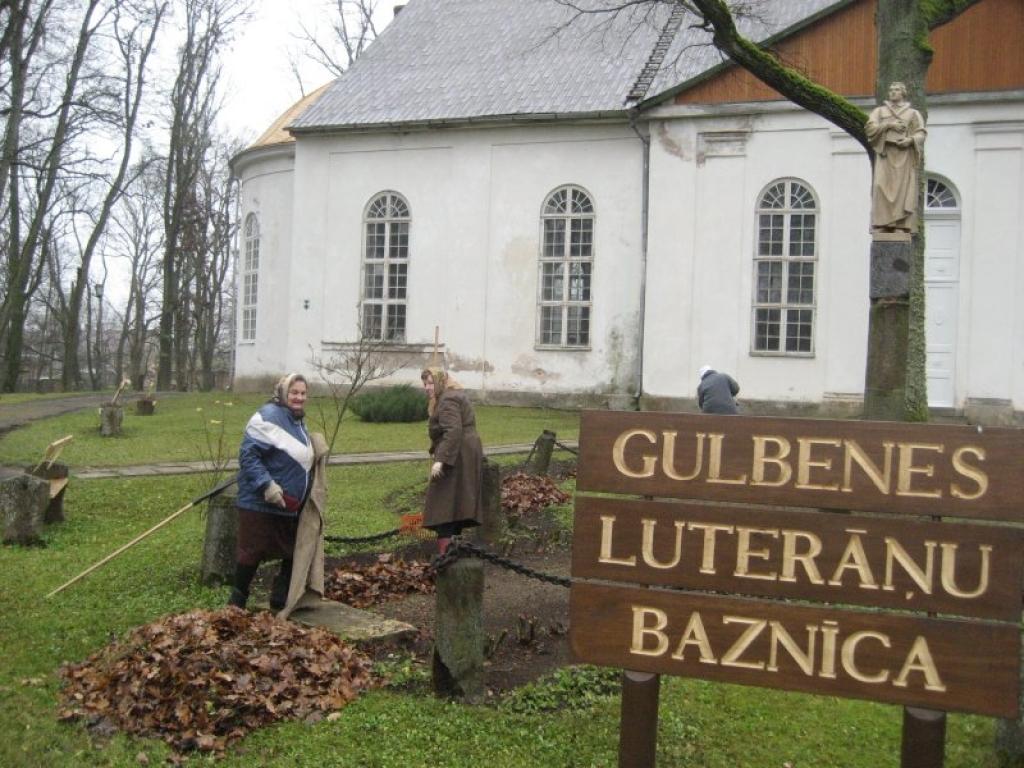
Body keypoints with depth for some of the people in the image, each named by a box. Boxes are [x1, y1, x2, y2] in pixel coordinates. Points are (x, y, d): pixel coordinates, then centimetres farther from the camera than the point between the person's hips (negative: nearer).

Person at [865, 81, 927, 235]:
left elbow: (921, 133, 5)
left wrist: (910, 140, -15)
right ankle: (882, 225, -18)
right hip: (885, 153, 0)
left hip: (904, 154, 0)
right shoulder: (879, 111, 19)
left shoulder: (913, 113, 16)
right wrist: (889, 125, -10)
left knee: (903, 189, -11)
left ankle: (901, 226, -15)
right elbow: (869, 128, 2)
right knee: (882, 186, -14)